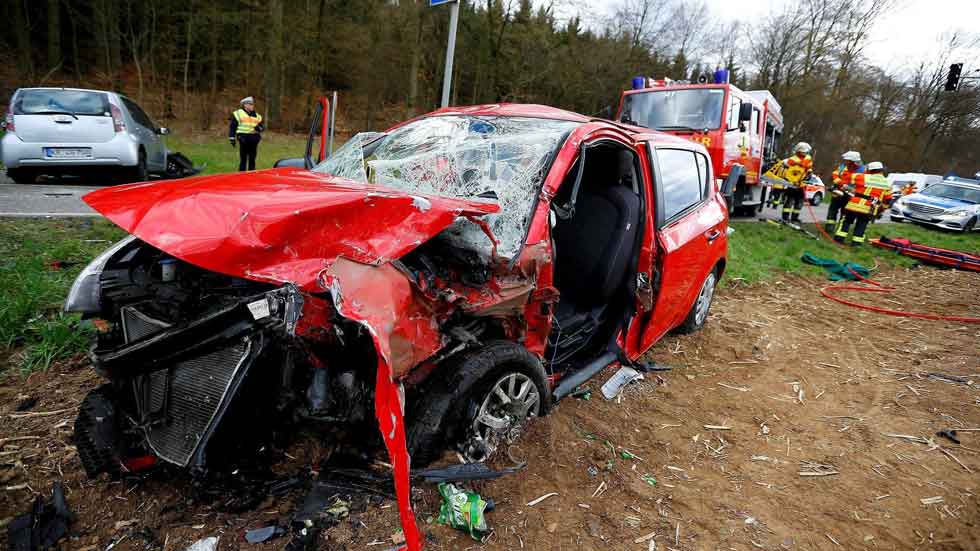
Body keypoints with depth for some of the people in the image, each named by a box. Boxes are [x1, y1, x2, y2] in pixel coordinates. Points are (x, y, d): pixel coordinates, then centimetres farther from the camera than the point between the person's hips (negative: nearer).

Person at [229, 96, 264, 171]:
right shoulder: (238, 113, 2)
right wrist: (232, 138, -6)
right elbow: (232, 127, 1)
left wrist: (259, 128, -9)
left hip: (254, 139, 4)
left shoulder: (257, 116, 16)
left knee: (252, 159, 8)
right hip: (243, 139, -4)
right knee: (243, 159, -2)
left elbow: (262, 126, 16)